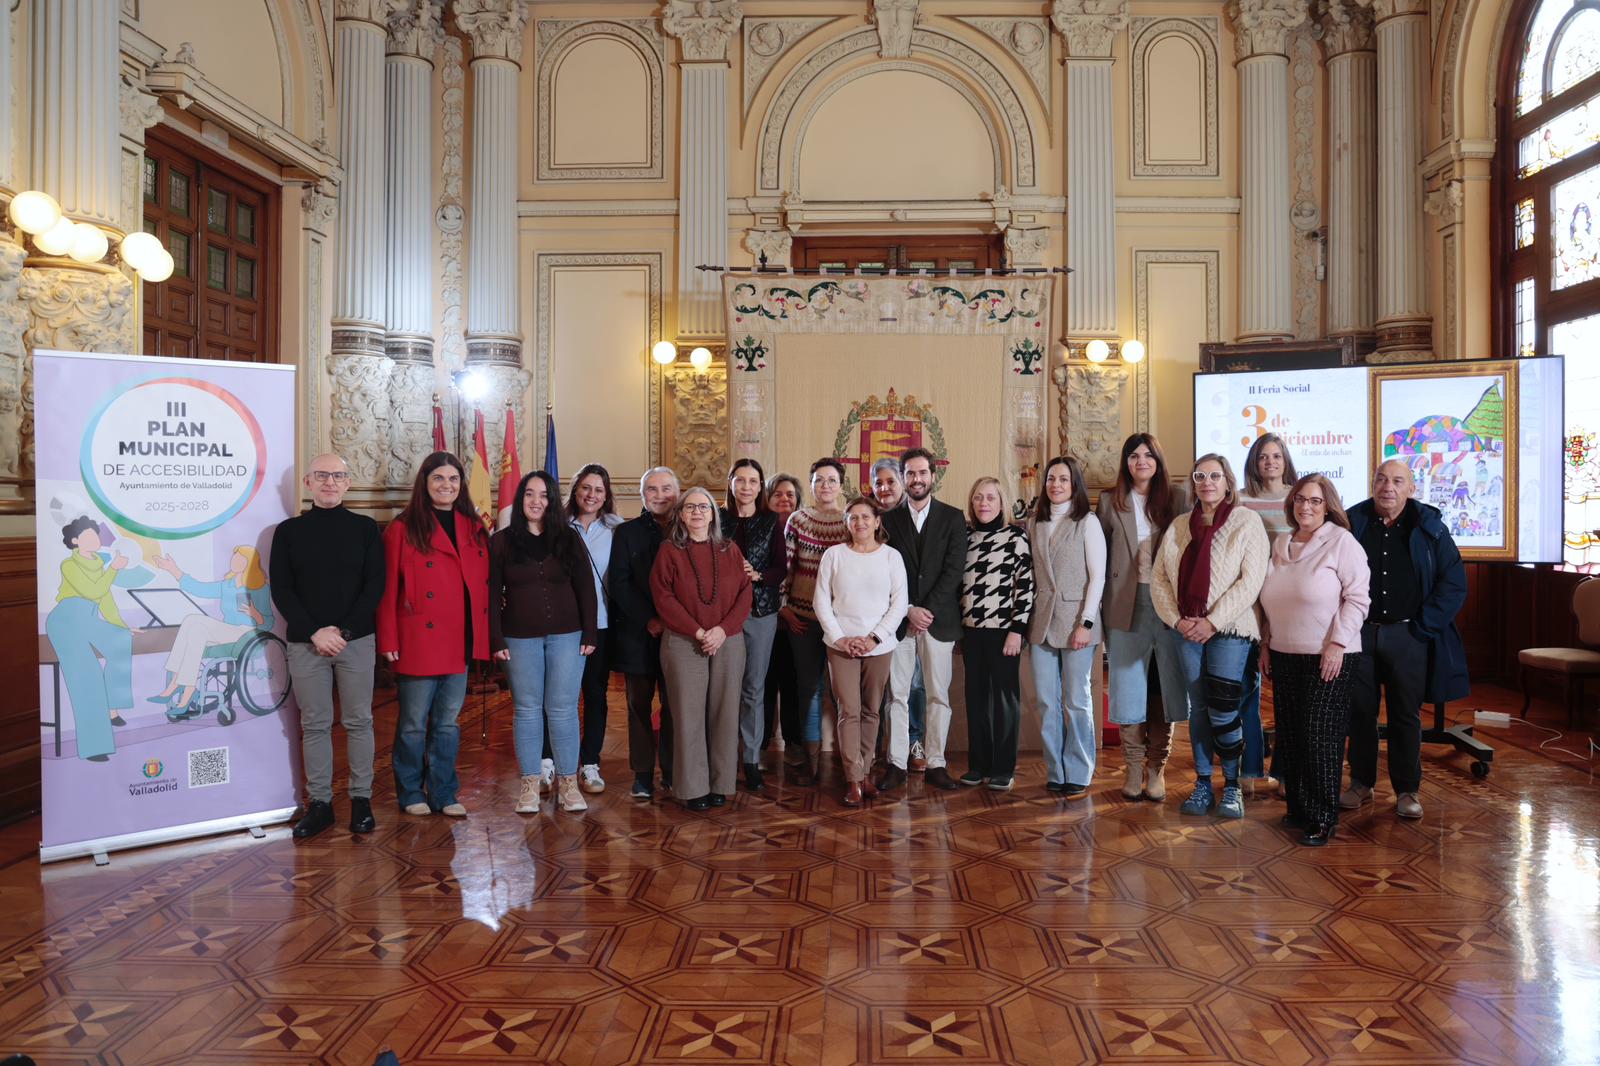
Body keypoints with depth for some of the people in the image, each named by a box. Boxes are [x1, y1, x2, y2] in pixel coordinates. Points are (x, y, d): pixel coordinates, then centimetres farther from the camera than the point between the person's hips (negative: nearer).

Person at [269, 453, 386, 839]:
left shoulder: (366, 528, 5)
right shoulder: (288, 530, 6)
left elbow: (375, 585, -1)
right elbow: (280, 590, 1)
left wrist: (344, 631, -12)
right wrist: (315, 632, -11)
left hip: (357, 640, 0)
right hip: (306, 643, 1)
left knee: (358, 721, 5)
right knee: (314, 725, 6)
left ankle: (361, 799, 15)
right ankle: (320, 802, 15)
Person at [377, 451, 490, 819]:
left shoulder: (473, 528, 11)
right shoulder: (404, 527, -3)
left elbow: (484, 583, 12)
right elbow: (388, 588, -6)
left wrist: (484, 635, 6)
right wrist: (388, 640, -10)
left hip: (460, 643, 4)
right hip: (418, 642, -4)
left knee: (448, 722, 13)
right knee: (413, 723, 6)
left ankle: (444, 793, 23)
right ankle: (411, 793, 22)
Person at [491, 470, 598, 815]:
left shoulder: (570, 539, 4)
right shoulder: (501, 542, 3)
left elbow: (586, 590, 3)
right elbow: (493, 595, 2)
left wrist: (590, 634, -3)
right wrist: (496, 640, -5)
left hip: (567, 635, 0)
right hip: (520, 639, 0)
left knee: (563, 708, 2)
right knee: (527, 709, 6)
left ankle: (568, 782, 12)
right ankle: (529, 784, 15)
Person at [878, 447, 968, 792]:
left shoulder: (953, 518, 5)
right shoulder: (889, 519, 7)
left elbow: (954, 569, -3)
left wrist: (926, 609, -11)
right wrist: (909, 610, -10)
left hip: (939, 618, 0)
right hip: (899, 619, 1)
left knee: (938, 695, 4)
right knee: (897, 694, 2)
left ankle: (936, 764, 12)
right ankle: (896, 764, 9)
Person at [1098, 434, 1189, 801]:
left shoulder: (1177, 497, 6)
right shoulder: (1111, 500, 7)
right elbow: (1102, 556, 7)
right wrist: (1099, 612, 2)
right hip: (1127, 606, 0)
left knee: (1166, 687, 4)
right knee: (1128, 688, 4)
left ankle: (1157, 767, 15)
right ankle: (1133, 766, 16)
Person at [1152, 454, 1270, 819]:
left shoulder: (1246, 521, -2)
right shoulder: (1178, 526, 11)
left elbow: (1251, 580, -10)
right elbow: (1159, 578, 8)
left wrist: (1212, 621, -14)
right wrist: (1177, 619, -6)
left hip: (1229, 629, -4)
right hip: (1186, 630, 4)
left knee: (1222, 710, -8)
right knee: (1198, 706, 8)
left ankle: (1232, 786, 10)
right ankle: (1202, 785, 17)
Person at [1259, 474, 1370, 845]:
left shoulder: (1341, 542, -6)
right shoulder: (1280, 544, 12)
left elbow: (1358, 597, -11)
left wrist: (1338, 643, -17)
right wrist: (1265, 644, 14)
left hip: (1327, 657, -6)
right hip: (1284, 655, 6)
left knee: (1320, 737, -4)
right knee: (1289, 735, 9)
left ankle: (1323, 818, 7)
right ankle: (1298, 808, 21)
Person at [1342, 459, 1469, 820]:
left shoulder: (1429, 526, -1)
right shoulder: (1352, 523, 0)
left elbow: (1454, 582, -2)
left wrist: (1424, 626, -8)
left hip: (1407, 636, -1)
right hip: (1359, 633, 1)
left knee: (1406, 715, 8)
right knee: (1360, 712, 9)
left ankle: (1407, 789, 19)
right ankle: (1361, 782, 22)